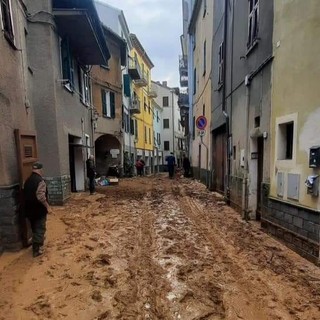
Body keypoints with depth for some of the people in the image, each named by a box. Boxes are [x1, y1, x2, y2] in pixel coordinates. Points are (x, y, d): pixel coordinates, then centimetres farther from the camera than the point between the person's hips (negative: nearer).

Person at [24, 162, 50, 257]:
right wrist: (47, 206, -17)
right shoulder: (40, 181, -21)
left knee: (34, 228, 21)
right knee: (40, 229, 4)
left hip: (30, 209, 8)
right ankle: (37, 249, 8)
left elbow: (26, 195, 15)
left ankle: (36, 246, 35)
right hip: (39, 210, -8)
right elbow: (41, 197, -28)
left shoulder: (27, 180, 7)